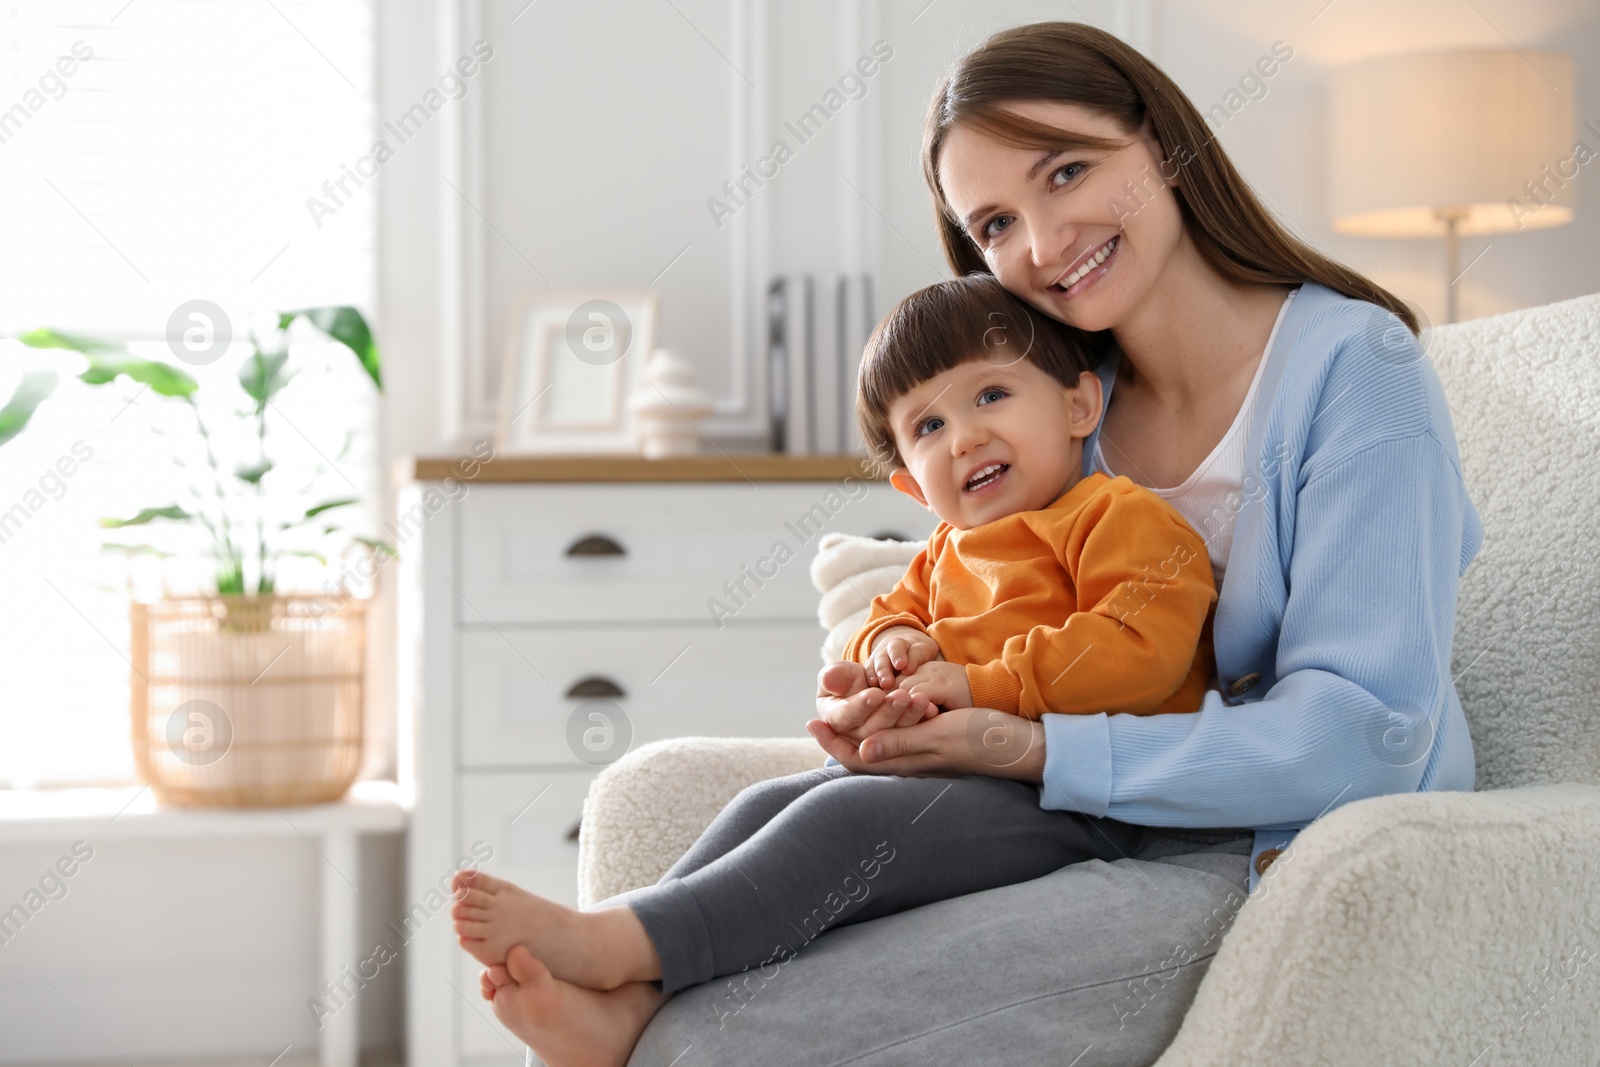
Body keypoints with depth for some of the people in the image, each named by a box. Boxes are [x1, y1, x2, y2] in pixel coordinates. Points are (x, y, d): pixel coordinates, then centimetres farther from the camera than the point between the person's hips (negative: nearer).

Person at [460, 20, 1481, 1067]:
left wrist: (1040, 752, -24)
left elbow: (1363, 733, -19)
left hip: (1299, 858, -6)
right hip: (1103, 836, 7)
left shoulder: (1356, 364, -11)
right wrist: (887, 698, -9)